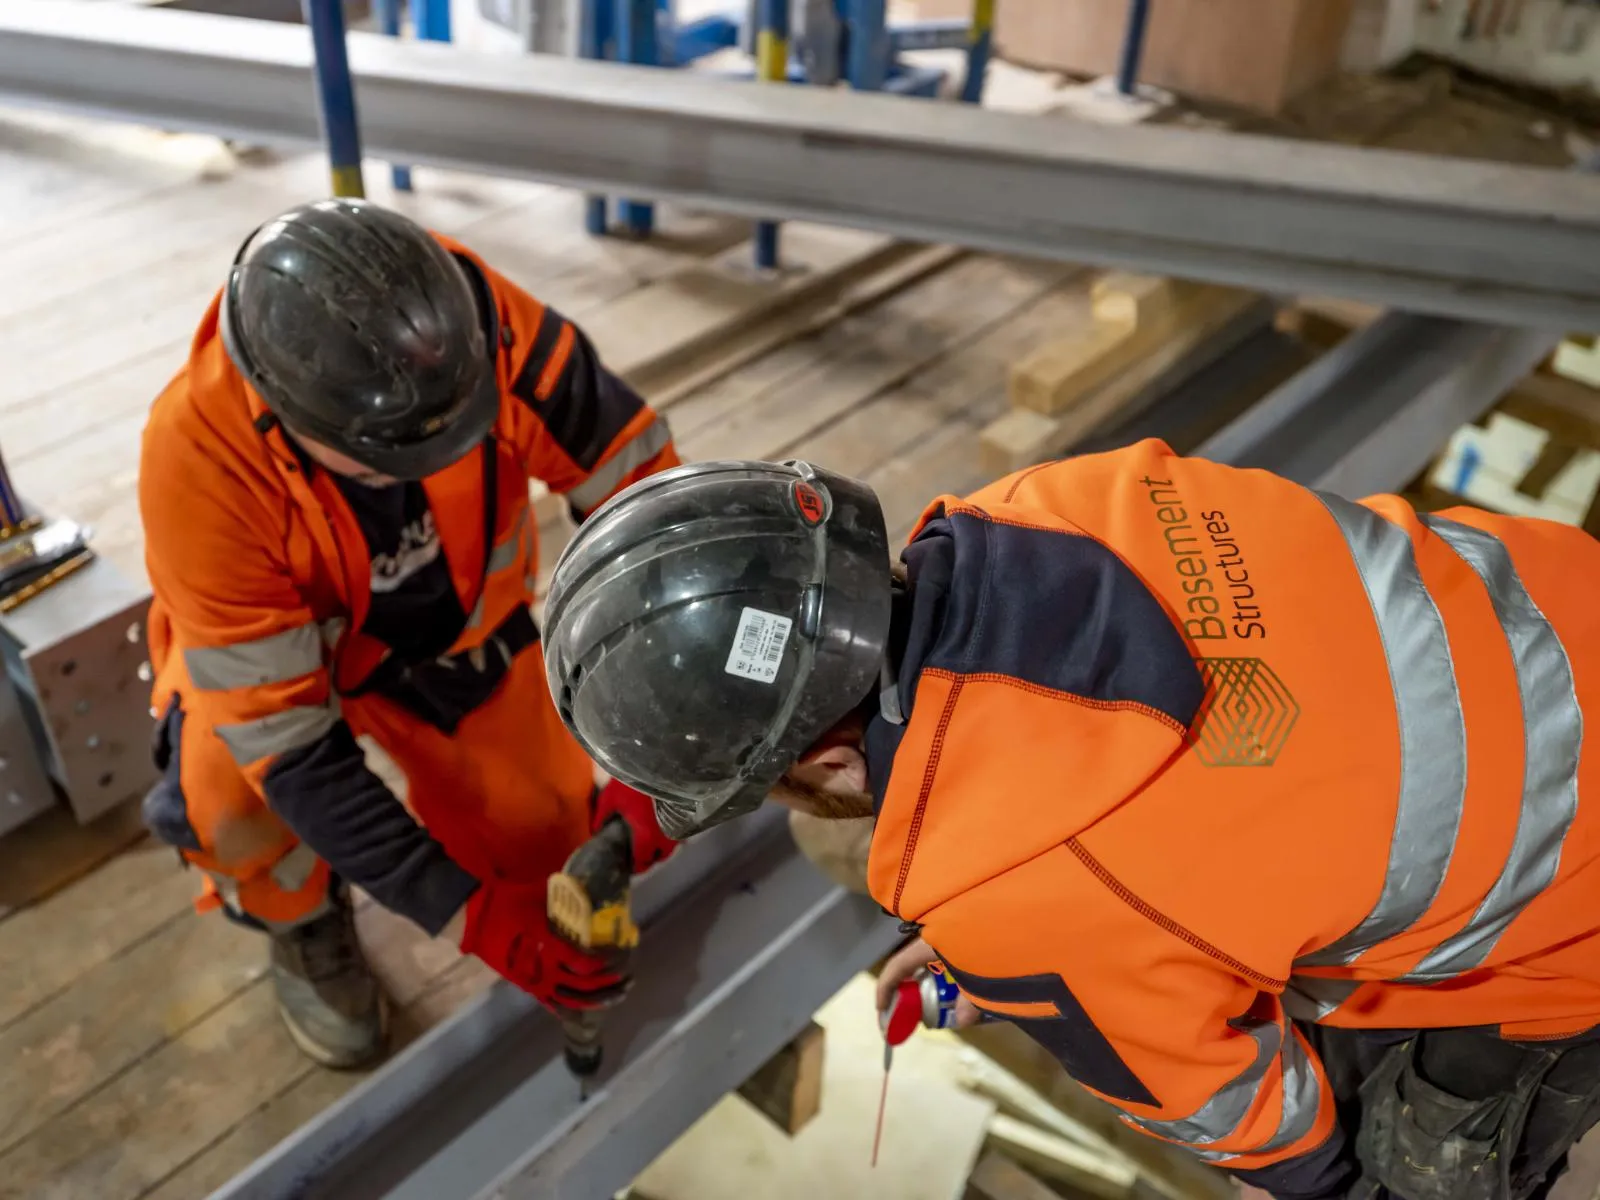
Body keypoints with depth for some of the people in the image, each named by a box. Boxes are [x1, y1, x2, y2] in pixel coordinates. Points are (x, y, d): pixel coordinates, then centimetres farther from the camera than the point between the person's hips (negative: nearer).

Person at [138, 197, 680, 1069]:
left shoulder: (472, 320, -36)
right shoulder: (199, 460, -38)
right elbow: (281, 740, -34)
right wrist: (469, 914, -37)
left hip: (459, 623, 2)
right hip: (260, 654, -2)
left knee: (544, 845, -5)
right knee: (230, 794, -31)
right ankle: (302, 922, 5)